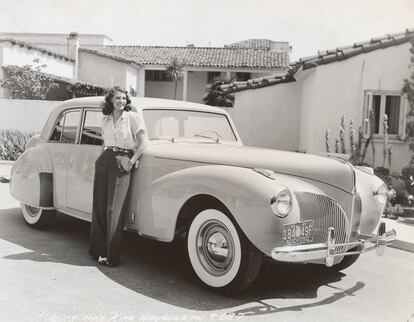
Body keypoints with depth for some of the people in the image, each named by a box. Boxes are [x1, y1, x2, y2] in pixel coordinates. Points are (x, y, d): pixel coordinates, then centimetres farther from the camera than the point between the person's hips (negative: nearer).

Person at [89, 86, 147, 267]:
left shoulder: (133, 117, -1)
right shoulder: (105, 120, 14)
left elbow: (143, 142, -6)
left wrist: (131, 161, -9)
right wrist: (106, 154, 11)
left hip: (122, 164, -5)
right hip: (104, 161, 5)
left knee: (114, 209, -7)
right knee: (99, 205, 4)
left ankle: (111, 256, -1)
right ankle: (98, 250, 16)